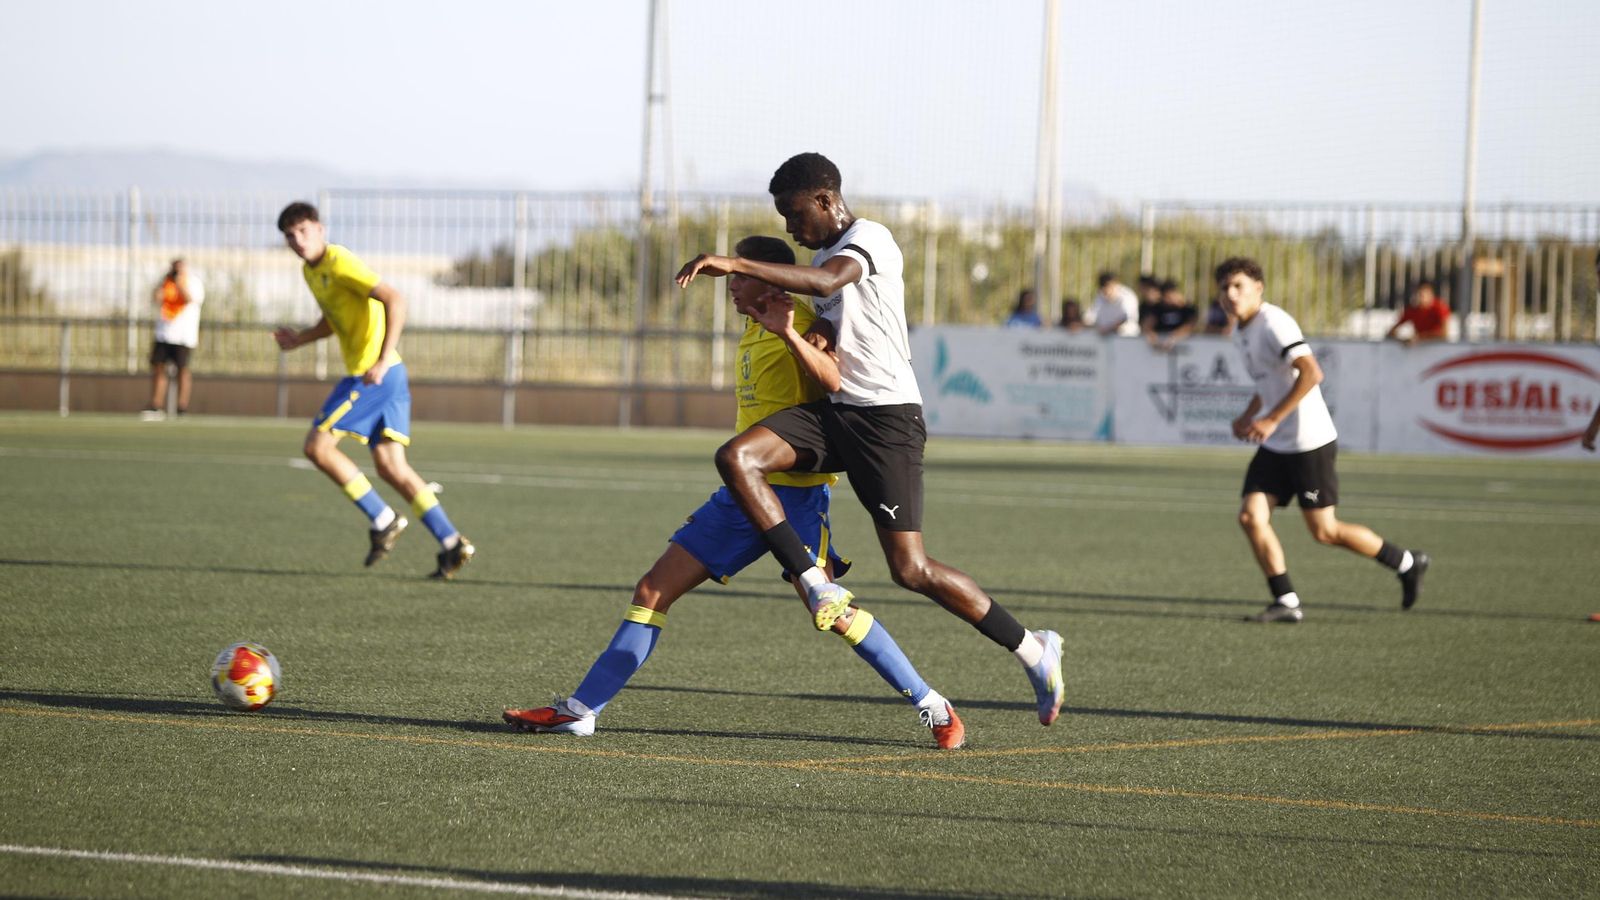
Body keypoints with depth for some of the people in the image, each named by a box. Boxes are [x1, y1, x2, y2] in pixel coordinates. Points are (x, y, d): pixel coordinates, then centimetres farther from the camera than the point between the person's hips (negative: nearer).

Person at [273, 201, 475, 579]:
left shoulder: (339, 262, -13)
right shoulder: (310, 271, 17)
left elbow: (395, 300, -21)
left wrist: (383, 360, -29)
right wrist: (300, 339, 15)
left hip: (373, 375, -10)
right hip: (389, 378, 10)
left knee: (317, 445, -7)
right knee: (391, 467, 5)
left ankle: (383, 520, -4)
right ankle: (452, 543, 1)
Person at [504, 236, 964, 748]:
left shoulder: (802, 323, -11)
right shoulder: (754, 329, 16)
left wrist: (793, 335, -36)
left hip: (794, 491, -9)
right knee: (653, 590, 4)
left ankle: (933, 708, -1)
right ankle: (579, 710, 8)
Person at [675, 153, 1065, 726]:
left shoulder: (869, 239, -11)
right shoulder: (824, 258, 18)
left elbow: (827, 281, -34)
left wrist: (737, 265, -40)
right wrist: (788, 333, 3)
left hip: (887, 418, -8)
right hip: (834, 412, 8)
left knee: (910, 569, -11)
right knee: (736, 459, -16)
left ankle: (1033, 650, 6)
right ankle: (818, 588, -16)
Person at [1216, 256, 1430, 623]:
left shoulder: (1274, 323, -18)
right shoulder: (1241, 333, 12)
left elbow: (1311, 373, -28)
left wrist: (1272, 420, -28)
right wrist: (1248, 415, 12)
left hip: (1309, 442, -9)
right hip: (1275, 446, 9)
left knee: (1324, 531, -2)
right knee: (1251, 516, -6)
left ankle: (1407, 563, 16)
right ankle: (1286, 602, -1)